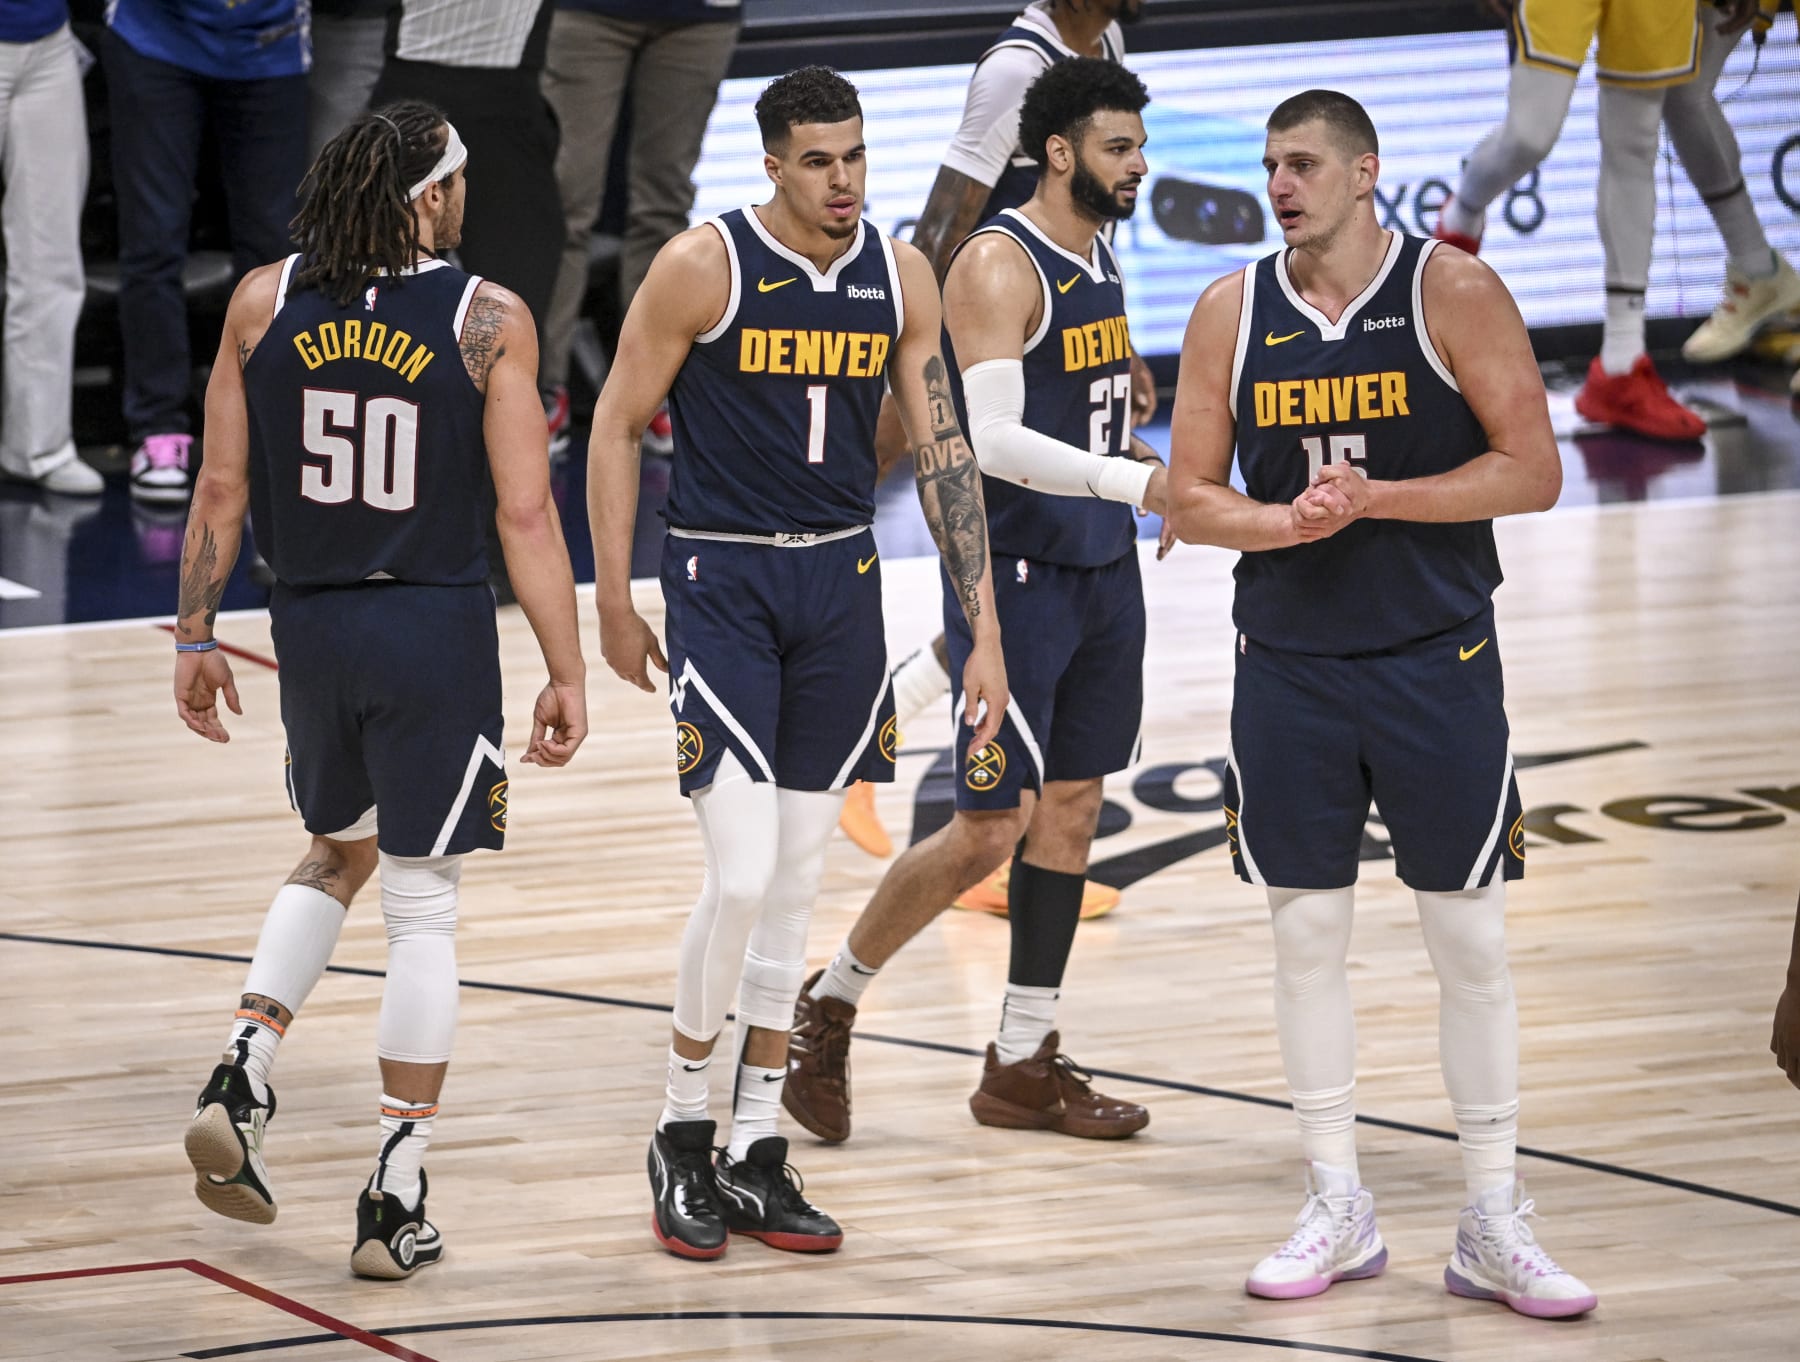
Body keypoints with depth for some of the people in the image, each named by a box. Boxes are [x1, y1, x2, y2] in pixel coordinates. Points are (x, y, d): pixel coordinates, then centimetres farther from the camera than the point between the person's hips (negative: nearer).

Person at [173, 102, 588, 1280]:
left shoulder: (262, 304, 1)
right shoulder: (489, 321, -7)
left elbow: (222, 490, 3)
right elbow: (528, 515, -9)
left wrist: (198, 636, 12)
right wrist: (566, 674, -4)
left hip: (311, 625, 3)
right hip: (438, 630, -3)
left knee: (338, 856, 26)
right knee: (423, 906, 4)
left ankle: (243, 1077, 7)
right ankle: (398, 1201, 3)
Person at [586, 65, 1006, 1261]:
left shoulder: (899, 276, 1)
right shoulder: (704, 266, -11)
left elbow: (943, 450, 4)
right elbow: (619, 424, -3)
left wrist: (984, 627, 0)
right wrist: (616, 605, -5)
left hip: (841, 585, 5)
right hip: (722, 583, -5)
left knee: (797, 880, 8)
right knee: (743, 877, -13)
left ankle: (755, 1153, 16)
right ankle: (682, 1136, 6)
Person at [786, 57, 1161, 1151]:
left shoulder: (1101, 260, 11)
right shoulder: (999, 265, -16)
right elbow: (989, 439, -26)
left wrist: (1145, 465, 14)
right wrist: (1131, 480, -31)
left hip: (1103, 571, 9)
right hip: (1015, 576, -9)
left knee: (1072, 808, 9)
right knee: (992, 827, -8)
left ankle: (1024, 1065, 16)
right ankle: (830, 1004, 11)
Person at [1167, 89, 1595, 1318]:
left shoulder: (1454, 292, -6)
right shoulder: (1234, 311, 3)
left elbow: (1533, 472, -9)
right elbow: (1192, 496, 5)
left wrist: (1373, 496, -17)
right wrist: (1288, 521, -15)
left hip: (1436, 661, -3)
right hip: (1289, 663, 3)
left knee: (1471, 938, 1)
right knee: (1307, 930, 6)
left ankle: (1493, 1226, 8)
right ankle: (1339, 1209, 16)